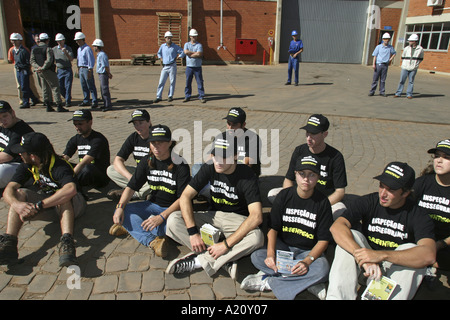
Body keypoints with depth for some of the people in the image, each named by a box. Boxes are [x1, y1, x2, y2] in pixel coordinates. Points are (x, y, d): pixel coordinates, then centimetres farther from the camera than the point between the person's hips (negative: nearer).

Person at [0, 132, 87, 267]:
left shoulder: (59, 166, -26)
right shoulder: (27, 166, -4)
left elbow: (71, 189, -47)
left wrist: (39, 205, -45)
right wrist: (17, 204, -38)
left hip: (70, 205, -6)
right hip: (45, 202, 6)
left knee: (64, 197, -38)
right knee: (19, 193, -19)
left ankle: (67, 242, -55)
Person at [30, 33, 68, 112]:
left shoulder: (34, 49, 11)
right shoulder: (48, 49, -11)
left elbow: (32, 60, 4)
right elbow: (49, 60, -22)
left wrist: (38, 67, -7)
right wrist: (42, 68, -17)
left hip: (40, 72, 7)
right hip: (48, 71, -7)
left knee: (45, 88, 14)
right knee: (55, 87, -4)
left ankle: (48, 106, 17)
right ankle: (59, 106, -7)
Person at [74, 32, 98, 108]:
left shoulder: (87, 49, -12)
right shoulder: (79, 49, 16)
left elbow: (91, 60, -15)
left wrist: (90, 71, -19)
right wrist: (78, 70, 19)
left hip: (87, 69, -8)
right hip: (81, 69, 8)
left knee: (91, 87, -5)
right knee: (84, 86, 12)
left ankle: (95, 102, -1)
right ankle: (86, 101, 20)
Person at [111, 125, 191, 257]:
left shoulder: (180, 165, -15)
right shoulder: (147, 161, 1)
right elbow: (132, 186, 1)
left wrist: (161, 217, -28)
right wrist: (120, 206, -17)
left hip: (173, 209, -5)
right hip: (153, 205, 5)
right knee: (120, 213, -15)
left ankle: (132, 228, -17)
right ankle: (153, 240, -30)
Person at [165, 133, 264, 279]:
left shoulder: (247, 176, -21)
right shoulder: (209, 168, -10)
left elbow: (256, 216, -31)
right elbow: (185, 196, -13)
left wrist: (226, 244, -34)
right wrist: (193, 232, -25)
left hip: (237, 219, -3)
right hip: (213, 216, 4)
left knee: (257, 237, -36)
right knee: (173, 220, -20)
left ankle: (199, 260, -24)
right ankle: (225, 261, -24)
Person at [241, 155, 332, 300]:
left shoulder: (322, 202, -7)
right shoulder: (284, 196, -3)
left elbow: (324, 239, -8)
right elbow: (273, 228, -5)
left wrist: (307, 261, -26)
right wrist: (271, 253, -23)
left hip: (309, 251, -1)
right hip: (282, 247, 2)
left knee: (323, 269, -33)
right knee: (256, 257, -25)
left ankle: (267, 281, -22)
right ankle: (308, 283, -22)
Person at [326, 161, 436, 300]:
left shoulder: (418, 215, -14)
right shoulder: (368, 202, -11)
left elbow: (428, 255, -32)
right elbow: (337, 227, -26)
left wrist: (381, 255, -44)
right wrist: (362, 256, -42)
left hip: (397, 267, -1)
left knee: (411, 248, -29)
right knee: (351, 236, -25)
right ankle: (338, 296, -29)